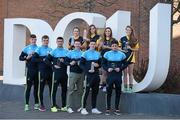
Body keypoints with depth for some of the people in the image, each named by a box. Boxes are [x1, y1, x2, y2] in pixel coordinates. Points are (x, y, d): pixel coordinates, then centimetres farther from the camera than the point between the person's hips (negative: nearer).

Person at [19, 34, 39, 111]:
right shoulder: (26, 48, 5)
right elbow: (20, 58, 4)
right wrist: (26, 57, -13)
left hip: (38, 69, 3)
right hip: (30, 69, -2)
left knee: (36, 86, 7)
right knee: (28, 86, -5)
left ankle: (36, 104, 13)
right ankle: (26, 104, -3)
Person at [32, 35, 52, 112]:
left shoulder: (50, 49, 12)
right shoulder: (39, 49, -1)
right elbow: (33, 59, -10)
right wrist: (42, 60, -14)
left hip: (50, 71, 4)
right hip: (42, 71, -4)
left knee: (52, 88, 7)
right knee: (41, 88, 0)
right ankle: (41, 105, 8)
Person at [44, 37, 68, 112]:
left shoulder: (66, 52, 11)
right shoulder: (53, 52, 1)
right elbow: (47, 60, -2)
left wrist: (64, 61, -7)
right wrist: (53, 65, -8)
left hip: (64, 73, 4)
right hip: (56, 73, -4)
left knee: (64, 90, 8)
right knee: (54, 89, -5)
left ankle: (64, 106, 15)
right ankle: (53, 106, -1)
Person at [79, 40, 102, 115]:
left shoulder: (98, 54, 13)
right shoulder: (85, 53, -1)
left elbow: (100, 63, 18)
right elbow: (81, 64, -3)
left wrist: (98, 65, -4)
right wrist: (87, 70, -16)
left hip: (96, 74, 5)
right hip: (89, 75, -5)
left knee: (95, 92, 9)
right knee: (86, 91, -8)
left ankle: (94, 108, 16)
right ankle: (83, 108, -5)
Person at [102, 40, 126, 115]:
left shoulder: (121, 55, 4)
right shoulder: (107, 54, 3)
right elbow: (103, 63, 6)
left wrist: (120, 68, -9)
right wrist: (107, 69, -10)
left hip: (118, 75, 1)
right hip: (110, 75, -1)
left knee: (118, 92, 5)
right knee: (109, 92, 0)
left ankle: (116, 109, 14)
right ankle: (108, 109, 7)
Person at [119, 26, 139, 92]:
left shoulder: (134, 40, 2)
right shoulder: (122, 39, 6)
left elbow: (137, 49, 3)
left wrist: (131, 48, -13)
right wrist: (122, 50, -10)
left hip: (131, 57, -1)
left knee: (130, 73, 2)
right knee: (125, 73, 5)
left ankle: (131, 87, 5)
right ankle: (125, 87, 9)